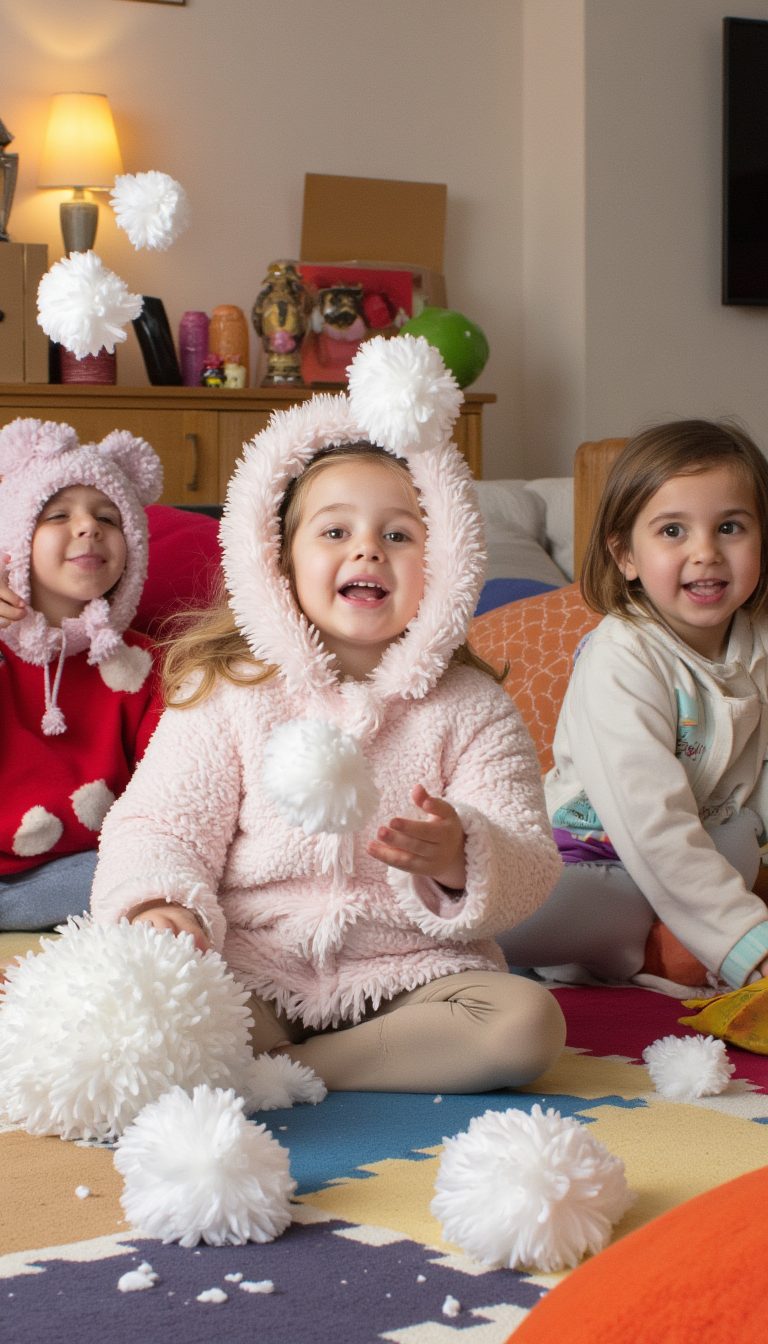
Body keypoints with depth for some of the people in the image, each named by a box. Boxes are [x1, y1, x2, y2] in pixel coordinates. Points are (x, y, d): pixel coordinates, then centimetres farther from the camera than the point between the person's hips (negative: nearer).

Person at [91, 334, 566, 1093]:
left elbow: (529, 870, -3)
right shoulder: (226, 691, 4)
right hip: (253, 969, -1)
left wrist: (459, 861, -27)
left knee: (527, 1024, -27)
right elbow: (160, 823, -1)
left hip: (414, 970, 2)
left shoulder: (469, 709, 4)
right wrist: (158, 904, -24)